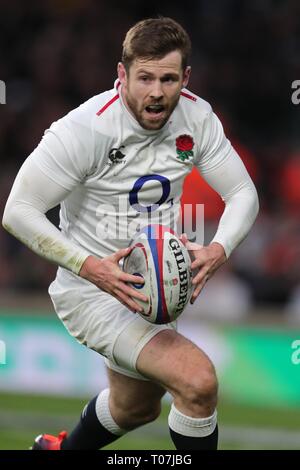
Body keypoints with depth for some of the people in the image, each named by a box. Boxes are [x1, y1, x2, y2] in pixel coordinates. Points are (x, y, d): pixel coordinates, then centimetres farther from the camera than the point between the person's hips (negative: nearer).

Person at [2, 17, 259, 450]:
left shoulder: (197, 118, -9)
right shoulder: (85, 128, -25)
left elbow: (242, 193, -3)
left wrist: (218, 250, -25)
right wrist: (89, 266, -35)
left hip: (152, 285, 7)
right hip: (92, 289, -7)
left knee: (137, 408, 29)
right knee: (197, 380, -27)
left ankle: (63, 450, 58)